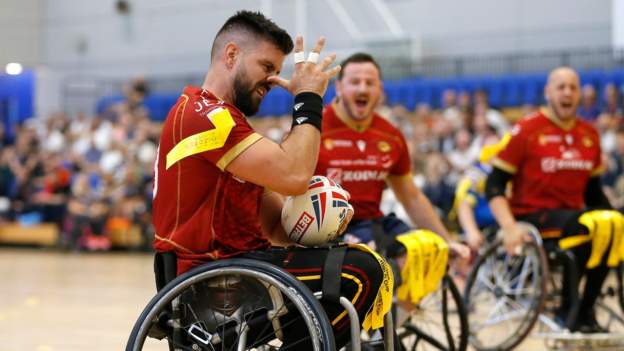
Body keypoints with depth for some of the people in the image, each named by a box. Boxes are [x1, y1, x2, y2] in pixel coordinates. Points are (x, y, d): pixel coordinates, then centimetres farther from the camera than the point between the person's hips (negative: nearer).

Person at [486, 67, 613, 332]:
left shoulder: (589, 135, 11)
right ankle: (568, 308, -18)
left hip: (571, 215, 5)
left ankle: (585, 310, -12)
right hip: (532, 217, -5)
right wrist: (510, 227, -20)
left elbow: (593, 190, 20)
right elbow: (494, 186, -6)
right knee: (585, 226, -33)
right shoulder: (526, 130, -4)